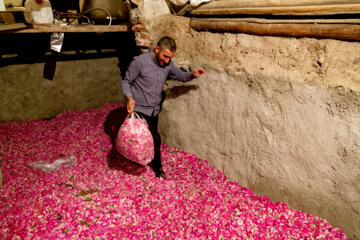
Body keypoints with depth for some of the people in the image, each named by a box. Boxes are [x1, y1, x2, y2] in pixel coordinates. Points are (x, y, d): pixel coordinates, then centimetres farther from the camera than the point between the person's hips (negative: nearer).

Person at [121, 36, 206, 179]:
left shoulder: (168, 64, -3)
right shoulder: (140, 61, -20)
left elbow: (179, 75, 13)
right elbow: (126, 81, -10)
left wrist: (192, 75, -8)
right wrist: (130, 97, -28)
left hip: (155, 110, 6)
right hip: (140, 109, -6)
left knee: (149, 138, 19)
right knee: (155, 138, -10)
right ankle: (157, 167, 15)